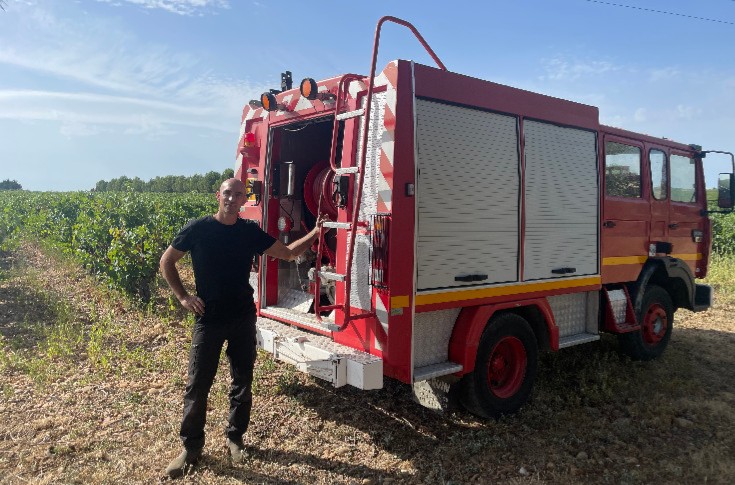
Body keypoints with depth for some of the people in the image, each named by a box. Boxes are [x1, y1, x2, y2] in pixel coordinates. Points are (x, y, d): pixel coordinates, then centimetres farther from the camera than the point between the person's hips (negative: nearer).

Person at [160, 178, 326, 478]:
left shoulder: (250, 231, 0)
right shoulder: (198, 229, -7)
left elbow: (289, 253, 6)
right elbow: (166, 263, 3)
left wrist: (315, 232, -2)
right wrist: (183, 297, -4)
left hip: (243, 319, 3)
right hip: (208, 319, -2)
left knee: (242, 382, 11)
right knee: (198, 385, 2)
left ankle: (235, 437, 29)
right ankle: (191, 447, 20)